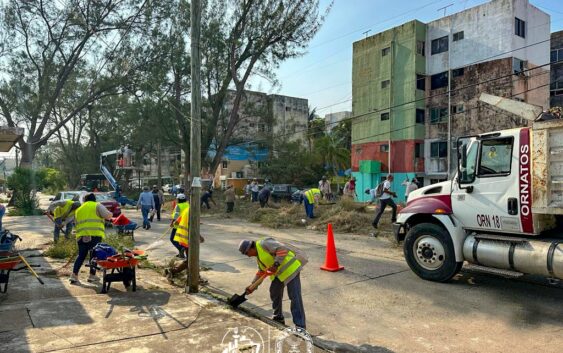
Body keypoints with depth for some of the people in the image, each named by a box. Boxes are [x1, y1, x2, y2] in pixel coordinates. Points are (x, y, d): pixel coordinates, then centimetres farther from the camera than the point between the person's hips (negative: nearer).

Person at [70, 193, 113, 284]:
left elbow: (76, 223, 26)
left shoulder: (79, 209, 25)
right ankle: (92, 275, 12)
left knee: (81, 255, 13)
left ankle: (74, 275, 4)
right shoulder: (97, 206, 7)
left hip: (81, 235, 5)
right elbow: (107, 215, -5)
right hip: (95, 235, -4)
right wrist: (110, 216, 16)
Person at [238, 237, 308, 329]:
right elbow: (261, 272, 25)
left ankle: (300, 326, -8)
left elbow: (282, 249, -25)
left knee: (295, 296, -10)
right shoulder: (259, 256, 16)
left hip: (290, 267, -11)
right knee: (274, 292, 17)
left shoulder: (264, 244, -16)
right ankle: (278, 318, 34)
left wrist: (276, 264, -28)